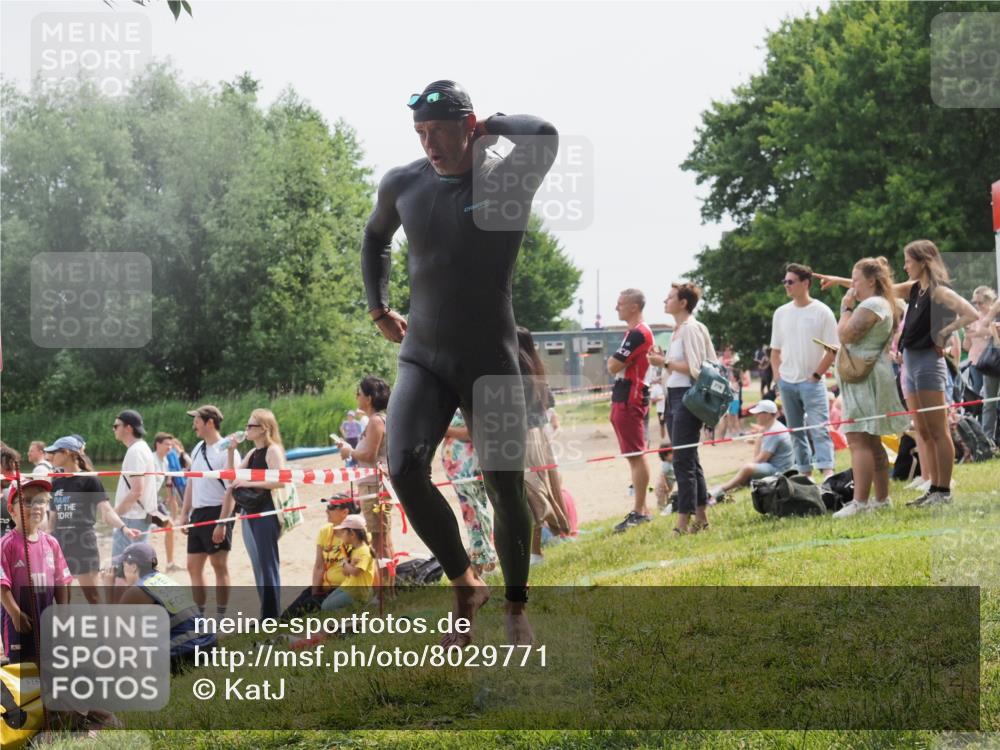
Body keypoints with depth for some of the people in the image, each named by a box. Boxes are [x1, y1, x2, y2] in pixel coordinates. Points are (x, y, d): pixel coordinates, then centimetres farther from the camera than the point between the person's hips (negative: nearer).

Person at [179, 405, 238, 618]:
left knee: (219, 566, -2)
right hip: (198, 514, 8)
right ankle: (199, 615, 19)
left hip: (217, 513, -8)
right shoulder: (198, 449, 14)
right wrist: (185, 513, 15)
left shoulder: (226, 451, -12)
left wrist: (222, 522, -22)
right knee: (194, 566, 10)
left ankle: (221, 616, 4)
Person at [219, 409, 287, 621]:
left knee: (267, 566, -7)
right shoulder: (252, 454, 17)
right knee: (258, 566, 11)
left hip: (266, 514, -9)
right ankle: (266, 615, 16)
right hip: (248, 513, 9)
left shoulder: (273, 451, -8)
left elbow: (280, 480, -22)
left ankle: (272, 617, -6)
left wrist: (250, 483, -21)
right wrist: (230, 451, 7)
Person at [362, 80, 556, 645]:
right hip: (423, 357, 3)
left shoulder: (507, 180, -10)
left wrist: (491, 126, -16)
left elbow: (544, 137, -34)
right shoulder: (402, 185, 3)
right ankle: (466, 586, 0)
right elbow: (376, 238, 25)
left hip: (492, 363, -3)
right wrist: (379, 306, 20)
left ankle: (516, 607, 24)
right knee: (405, 468, -19)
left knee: (506, 489, 2)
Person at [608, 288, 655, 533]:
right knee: (633, 456, 13)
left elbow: (613, 366, -19)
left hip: (630, 401, -11)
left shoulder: (638, 334, -16)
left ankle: (639, 512, -8)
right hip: (623, 400, 11)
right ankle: (641, 509, 17)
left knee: (636, 456, -8)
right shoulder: (631, 332, 18)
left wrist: (612, 359, 0)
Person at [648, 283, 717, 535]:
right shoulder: (677, 329, 16)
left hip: (687, 396, -10)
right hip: (674, 394, 10)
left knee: (683, 460, -10)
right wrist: (661, 360, 6)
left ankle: (684, 521, -10)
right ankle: (700, 517, 18)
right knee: (688, 459, 12)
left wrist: (665, 363, -14)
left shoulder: (691, 328, -12)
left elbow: (694, 368, -18)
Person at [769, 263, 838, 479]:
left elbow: (833, 350, -6)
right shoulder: (781, 313, 9)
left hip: (811, 382, -5)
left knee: (818, 428, -14)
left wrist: (815, 375, -10)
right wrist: (778, 378, 5)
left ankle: (827, 471, -21)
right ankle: (804, 472, 16)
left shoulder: (822, 312, -5)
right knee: (796, 430, 9)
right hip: (787, 382, 5)